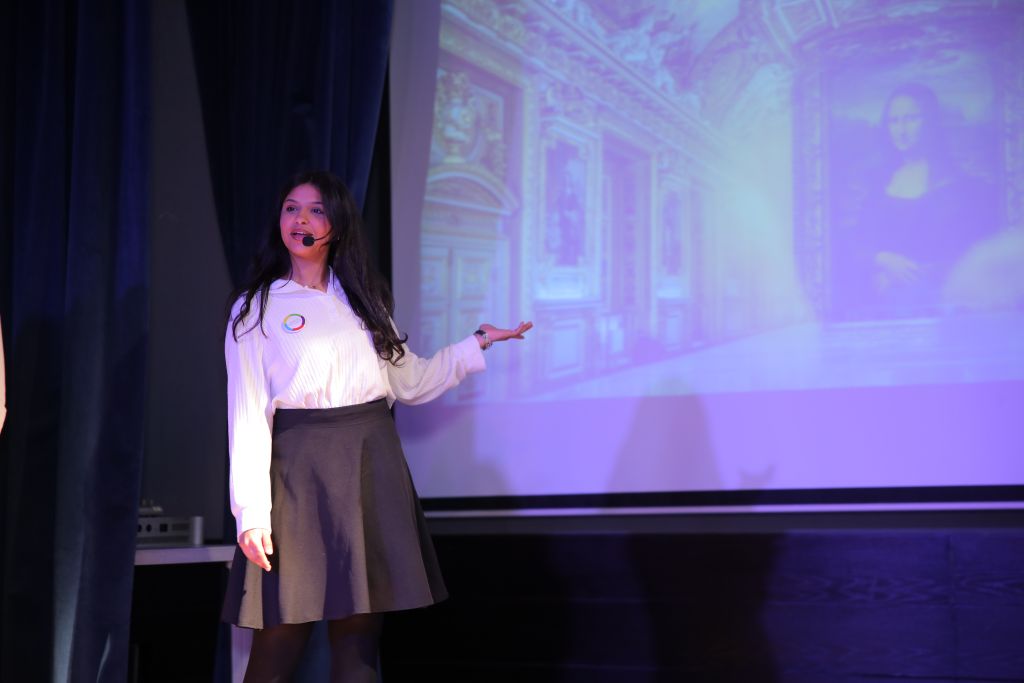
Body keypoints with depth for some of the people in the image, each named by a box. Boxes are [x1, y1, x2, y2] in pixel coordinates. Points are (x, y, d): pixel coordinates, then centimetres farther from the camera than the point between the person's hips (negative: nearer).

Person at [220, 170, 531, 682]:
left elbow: (410, 382, 19)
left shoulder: (363, 299, 16)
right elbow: (247, 414, -4)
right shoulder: (257, 309, 3)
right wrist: (251, 510, -12)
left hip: (372, 469, 4)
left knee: (358, 639, 4)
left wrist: (476, 345, 16)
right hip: (302, 472, -4)